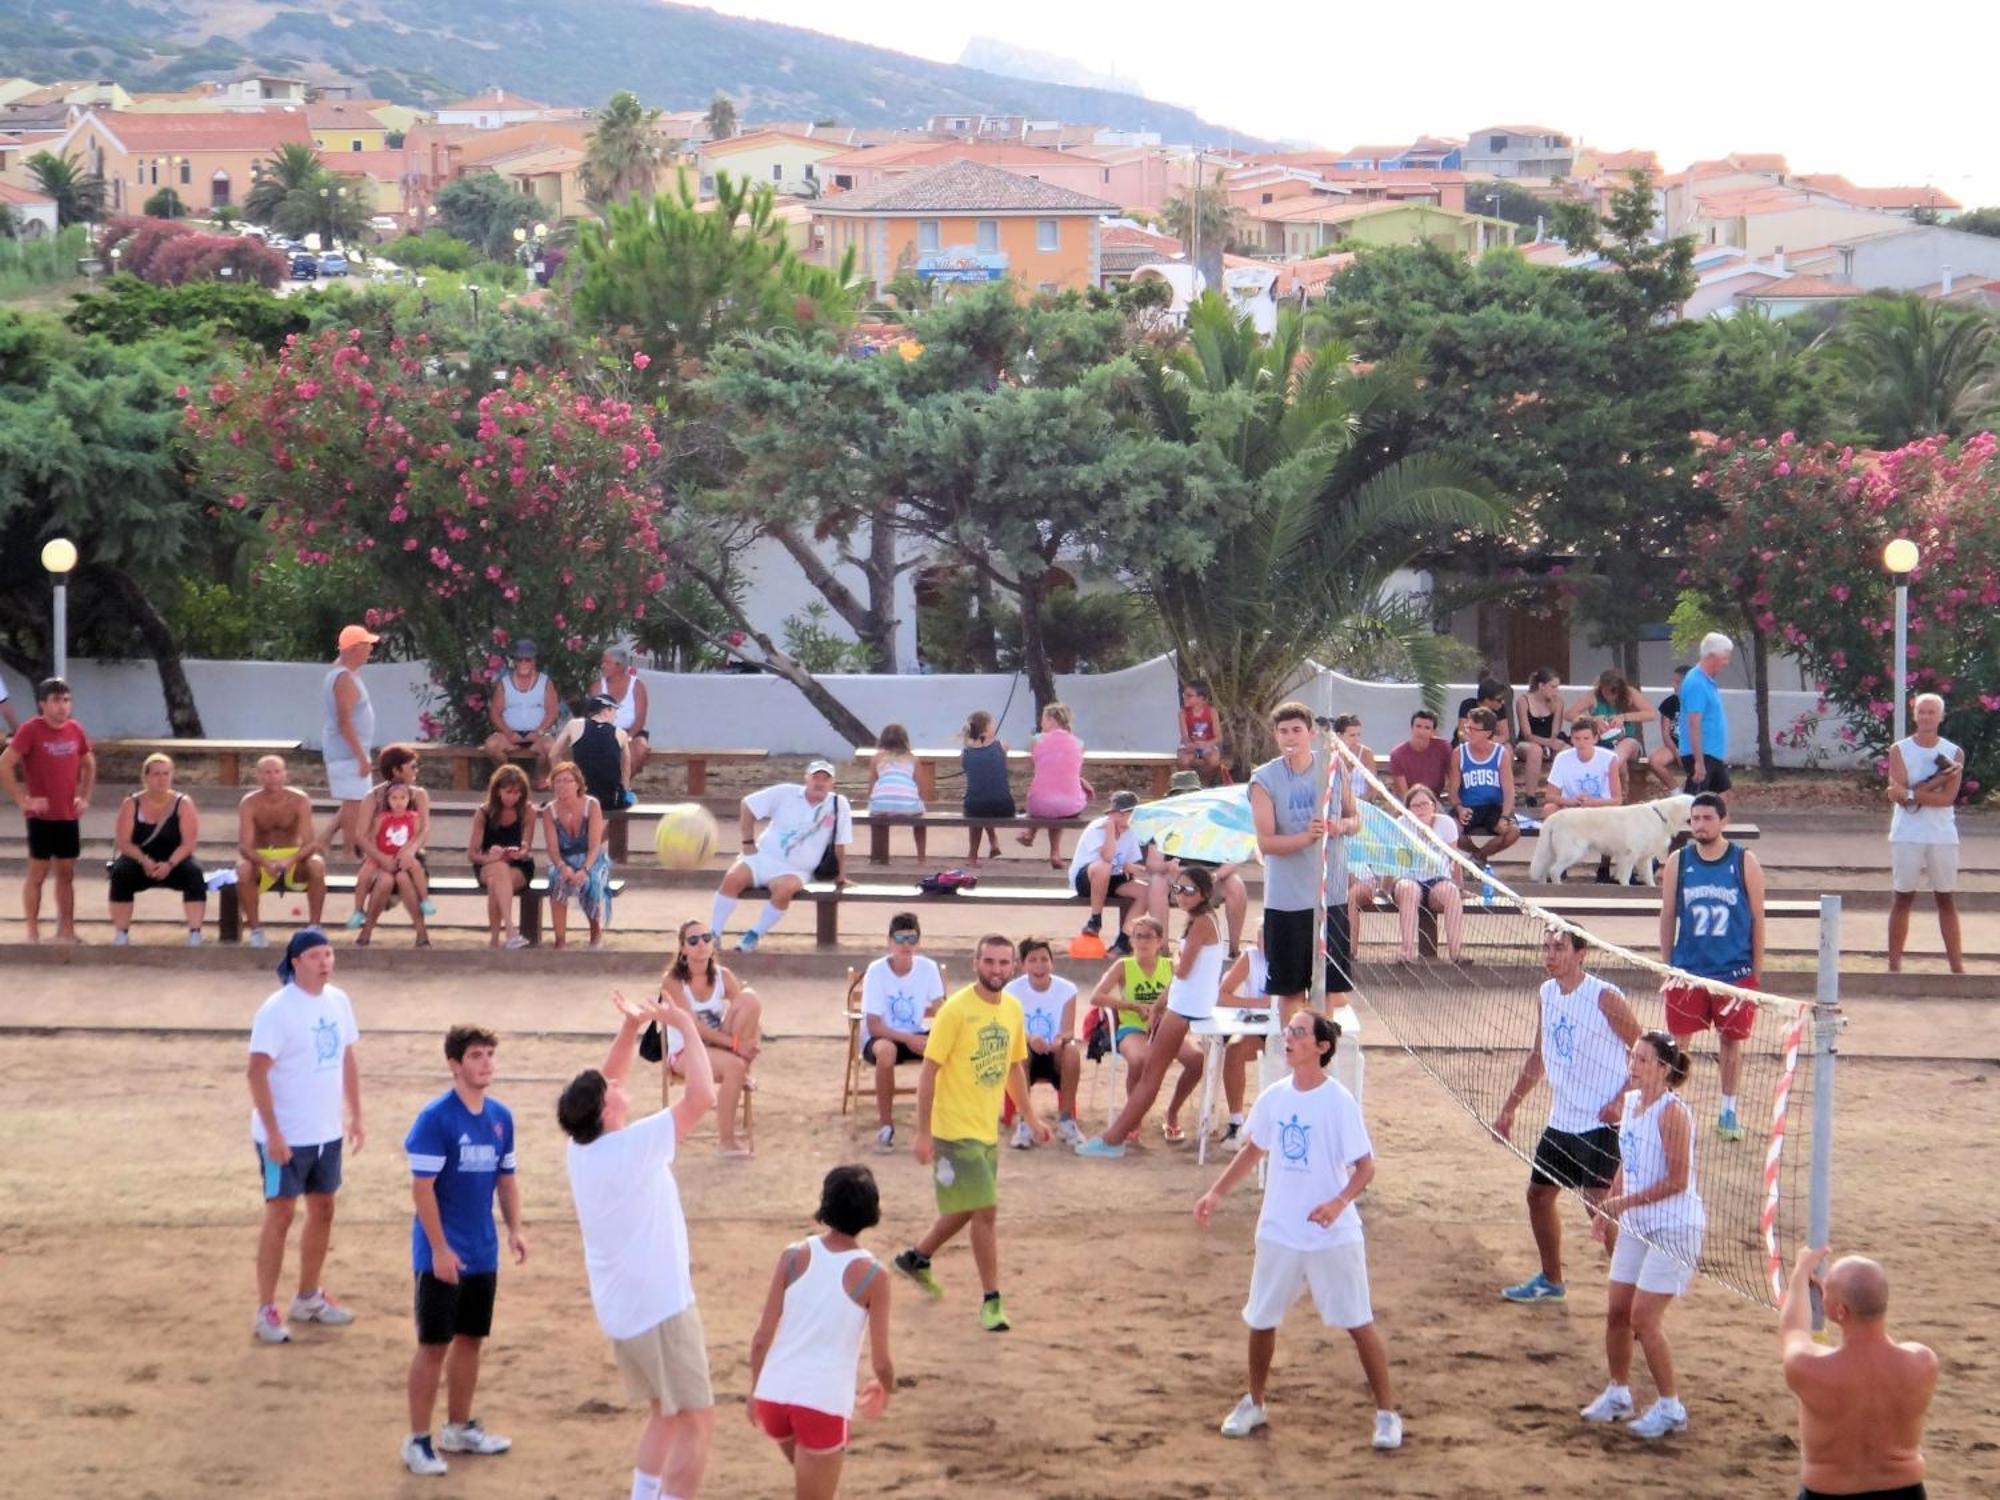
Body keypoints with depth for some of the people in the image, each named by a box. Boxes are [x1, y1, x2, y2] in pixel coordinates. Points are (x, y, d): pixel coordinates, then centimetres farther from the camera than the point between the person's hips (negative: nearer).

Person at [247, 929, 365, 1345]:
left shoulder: (338, 1001, 5)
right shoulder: (277, 1010, -16)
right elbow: (258, 1071, -19)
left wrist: (355, 1116, 12)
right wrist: (273, 1133, -22)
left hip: (327, 1132, 7)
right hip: (286, 1135, -7)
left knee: (323, 1211, 14)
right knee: (280, 1214, -3)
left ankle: (308, 1298, 28)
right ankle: (266, 1310, 4)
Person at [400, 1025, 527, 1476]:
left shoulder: (501, 1116, 4)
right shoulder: (435, 1118, -16)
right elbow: (422, 1187, -16)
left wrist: (514, 1229, 3)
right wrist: (440, 1249, -18)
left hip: (483, 1253, 6)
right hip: (442, 1255, -6)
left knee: (471, 1338, 15)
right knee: (433, 1344, -1)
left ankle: (459, 1428, 28)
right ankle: (418, 1440, 8)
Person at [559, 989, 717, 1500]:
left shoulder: (581, 1148, 2)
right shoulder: (633, 1146, -21)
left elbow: (605, 1083, 16)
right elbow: (702, 1096, -24)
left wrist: (630, 1027, 3)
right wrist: (686, 1026, -15)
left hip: (618, 1307, 9)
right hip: (659, 1306, -9)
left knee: (665, 1414, 20)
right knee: (697, 1421, -4)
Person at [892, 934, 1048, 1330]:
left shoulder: (1013, 1008, 4)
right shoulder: (956, 1010, -17)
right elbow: (929, 1071, -15)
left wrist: (1030, 1118, 16)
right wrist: (923, 1134, -16)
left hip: (988, 1129, 8)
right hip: (955, 1130, -8)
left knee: (966, 1209, 20)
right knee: (986, 1210, -8)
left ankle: (916, 1258, 43)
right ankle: (991, 1301, 4)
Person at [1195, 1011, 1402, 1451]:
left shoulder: (1339, 1101, -15)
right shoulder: (1273, 1097, 1)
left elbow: (1366, 1167, -14)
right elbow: (1253, 1151, 16)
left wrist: (1340, 1201, -31)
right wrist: (1217, 1192, 8)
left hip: (1332, 1236, -5)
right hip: (1278, 1233, 5)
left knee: (1359, 1323, 0)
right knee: (1261, 1320, 12)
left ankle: (1387, 1412, 13)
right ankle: (1254, 1403, 32)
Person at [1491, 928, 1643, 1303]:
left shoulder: (1604, 998, -15)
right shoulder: (1546, 994, 7)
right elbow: (1538, 1057, 20)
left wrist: (1621, 1100, -20)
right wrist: (1509, 1108, 21)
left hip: (1600, 1123, -8)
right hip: (1560, 1121, 8)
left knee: (1601, 1207, -11)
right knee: (1539, 1195, 15)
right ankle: (1551, 1280, 33)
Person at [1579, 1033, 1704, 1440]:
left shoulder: (1672, 1112, -19)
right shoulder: (1631, 1101, 6)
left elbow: (1677, 1181, -21)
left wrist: (1625, 1202, -19)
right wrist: (1609, 1205, 10)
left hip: (1674, 1227, -8)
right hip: (1637, 1224, 8)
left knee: (1644, 1317, -9)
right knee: (1616, 1311, 10)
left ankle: (1670, 1408, 4)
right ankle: (1618, 1393, 28)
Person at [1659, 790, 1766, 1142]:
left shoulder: (1745, 862, -3)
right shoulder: (1678, 862, 0)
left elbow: (1757, 918, 2)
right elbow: (1667, 916, 7)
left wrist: (1756, 972, 1)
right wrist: (1666, 967, 6)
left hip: (1734, 971, -1)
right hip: (1687, 971, 1)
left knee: (1731, 1040, 9)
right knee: (1678, 1042, 2)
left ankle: (1728, 1111, 23)